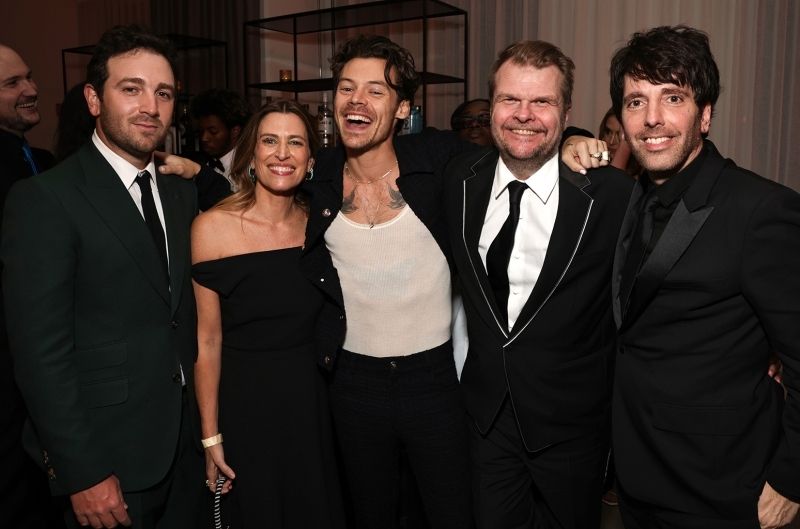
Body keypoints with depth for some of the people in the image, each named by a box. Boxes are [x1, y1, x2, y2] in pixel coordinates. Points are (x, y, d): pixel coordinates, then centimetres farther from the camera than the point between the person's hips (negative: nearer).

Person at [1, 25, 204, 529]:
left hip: (186, 441, 6)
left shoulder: (181, 192, 6)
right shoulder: (44, 199, -14)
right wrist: (83, 473, -16)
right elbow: (41, 352, -16)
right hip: (108, 455, -6)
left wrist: (204, 422, 6)